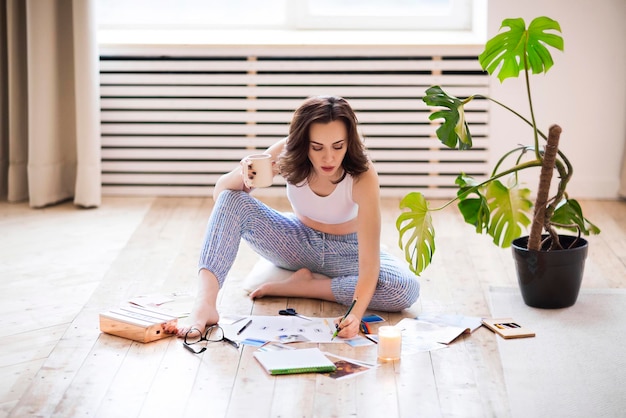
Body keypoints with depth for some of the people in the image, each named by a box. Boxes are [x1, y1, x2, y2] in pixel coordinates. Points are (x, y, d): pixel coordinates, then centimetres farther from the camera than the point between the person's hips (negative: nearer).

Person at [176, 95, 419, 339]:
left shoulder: (362, 177, -31)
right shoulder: (286, 154, -23)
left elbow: (369, 260, -36)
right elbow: (221, 192, -17)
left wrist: (356, 314, -53)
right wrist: (242, 176, -41)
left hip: (346, 252, -2)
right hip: (298, 243, 2)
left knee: (406, 289, -33)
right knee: (232, 200, -24)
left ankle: (305, 286, -19)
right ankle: (205, 304, -38)